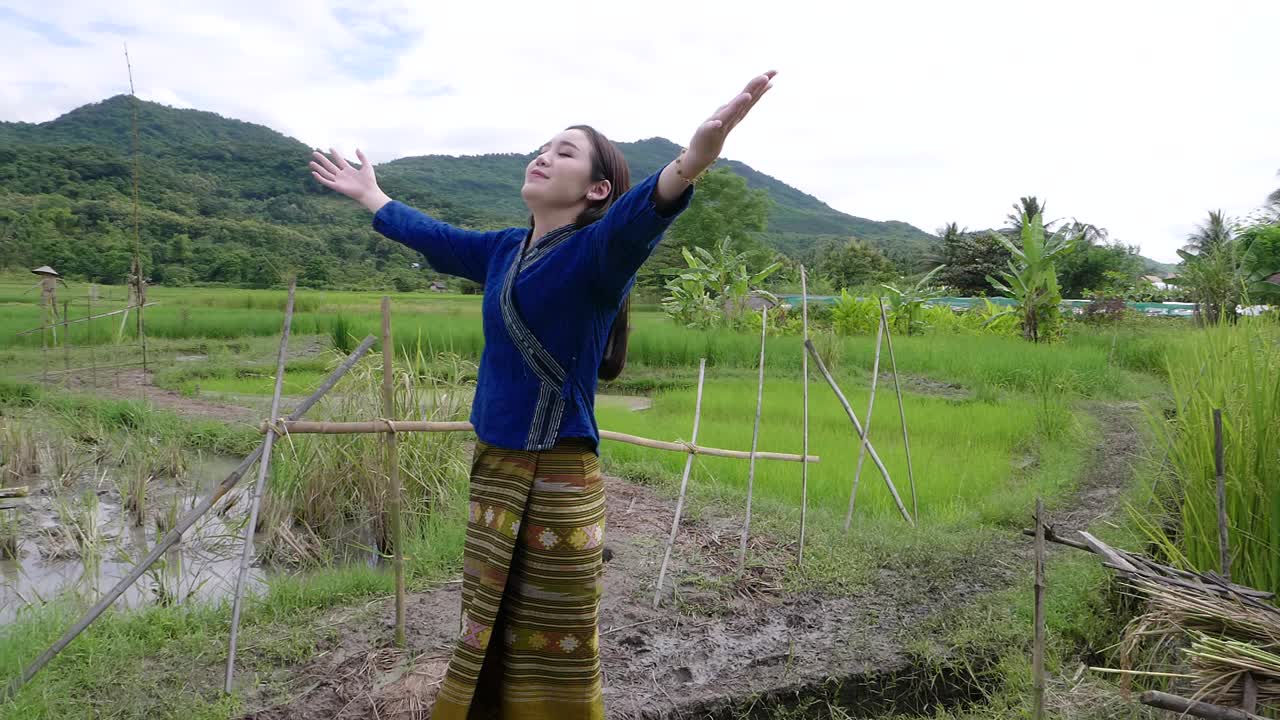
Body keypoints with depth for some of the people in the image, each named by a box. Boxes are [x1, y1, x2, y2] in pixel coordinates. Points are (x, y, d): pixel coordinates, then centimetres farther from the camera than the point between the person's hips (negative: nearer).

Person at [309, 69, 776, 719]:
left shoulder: (598, 250, -11)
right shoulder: (505, 250, 10)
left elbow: (639, 213, -33)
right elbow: (428, 233, 28)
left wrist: (691, 161, -54)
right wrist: (369, 194, 42)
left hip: (557, 481, -7)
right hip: (493, 471, 7)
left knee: (554, 655, 6)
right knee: (488, 643, 22)